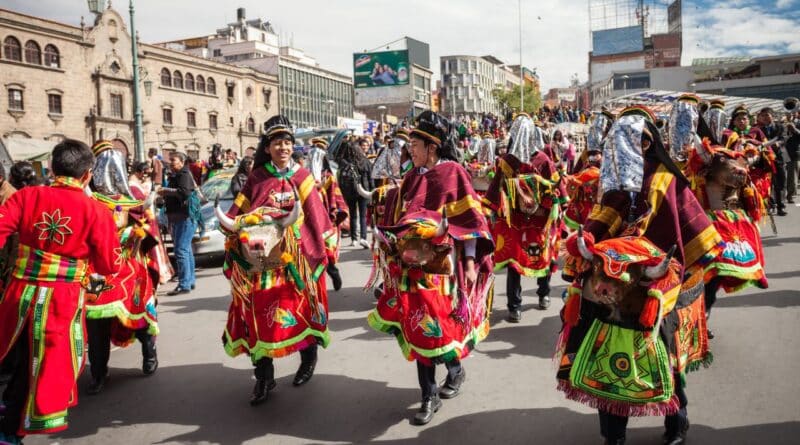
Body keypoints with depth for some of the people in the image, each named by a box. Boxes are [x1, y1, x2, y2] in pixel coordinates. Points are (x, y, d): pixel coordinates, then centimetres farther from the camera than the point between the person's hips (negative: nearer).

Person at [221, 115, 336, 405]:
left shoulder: (301, 177, 4)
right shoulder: (257, 178, 6)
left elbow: (316, 215, 4)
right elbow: (238, 213, 4)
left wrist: (327, 247, 3)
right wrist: (231, 224, -15)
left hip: (296, 257, -1)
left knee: (300, 306, 6)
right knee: (260, 310, -2)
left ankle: (308, 358, 30)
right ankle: (264, 377, 7)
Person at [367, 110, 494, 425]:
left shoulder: (453, 173, -7)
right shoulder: (412, 178, 10)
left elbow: (468, 221, -9)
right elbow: (399, 220, 17)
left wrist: (470, 262, -12)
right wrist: (392, 244, 13)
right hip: (413, 264, 6)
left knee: (438, 325, -2)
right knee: (419, 325, 6)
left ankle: (455, 369, 30)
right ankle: (429, 395, 17)